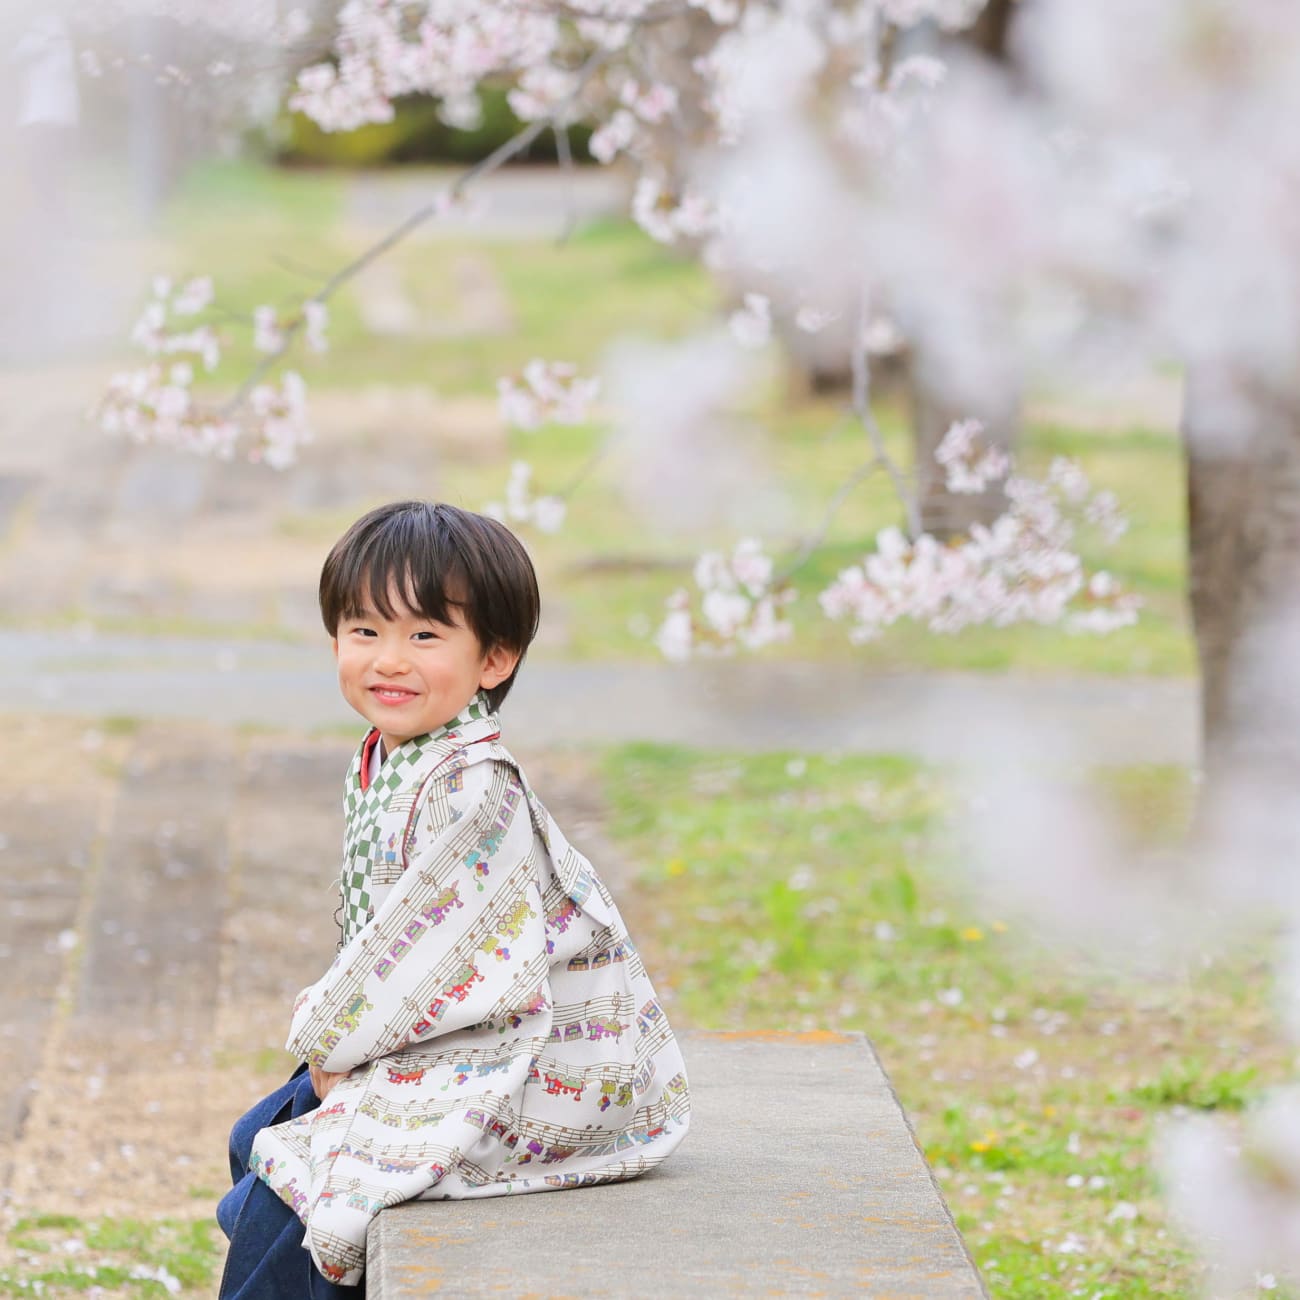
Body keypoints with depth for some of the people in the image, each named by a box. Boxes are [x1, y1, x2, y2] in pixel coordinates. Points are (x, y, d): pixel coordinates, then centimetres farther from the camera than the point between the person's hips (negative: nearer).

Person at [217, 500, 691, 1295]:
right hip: (442, 1044, 10)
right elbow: (369, 926, 13)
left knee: (291, 1188, -14)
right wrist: (330, 1035, 1)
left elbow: (420, 947, -23)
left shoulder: (474, 790, -24)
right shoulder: (379, 762, 6)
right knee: (256, 1141, 16)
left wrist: (328, 1041, -10)